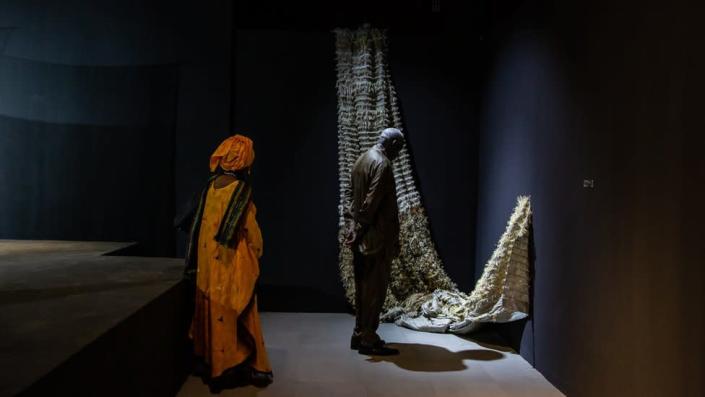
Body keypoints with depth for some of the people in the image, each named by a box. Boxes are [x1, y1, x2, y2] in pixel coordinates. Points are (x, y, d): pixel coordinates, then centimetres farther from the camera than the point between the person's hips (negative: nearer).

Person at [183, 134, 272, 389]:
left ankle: (215, 364, 24)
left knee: (214, 311, 14)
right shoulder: (241, 188, -14)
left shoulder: (211, 185, 4)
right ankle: (239, 366, 10)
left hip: (208, 260, 7)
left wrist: (197, 261, 17)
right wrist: (256, 252, 6)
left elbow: (200, 223, 10)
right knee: (236, 315, 3)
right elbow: (250, 229, -10)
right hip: (232, 261, -6)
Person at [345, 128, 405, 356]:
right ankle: (368, 339, 3)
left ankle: (359, 335, 21)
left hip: (361, 236, 9)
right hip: (376, 236, -9)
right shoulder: (382, 164, -14)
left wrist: (355, 227, 14)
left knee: (363, 286, 14)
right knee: (375, 288, -2)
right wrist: (358, 230, -15)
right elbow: (372, 202, -20)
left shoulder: (362, 160, 15)